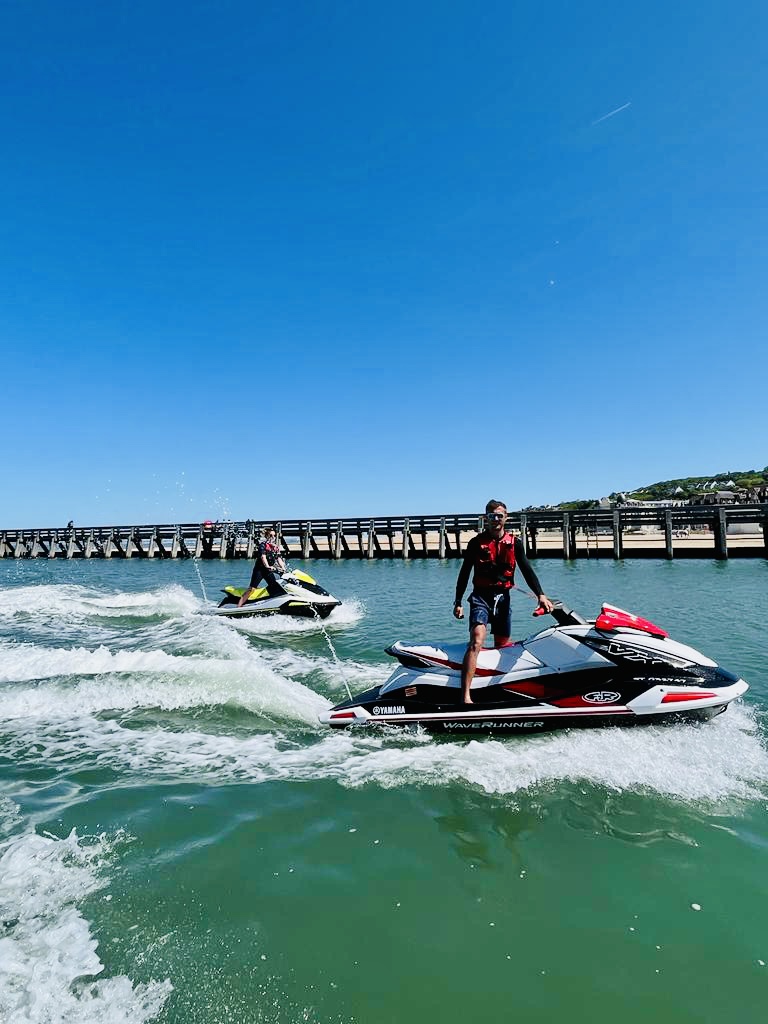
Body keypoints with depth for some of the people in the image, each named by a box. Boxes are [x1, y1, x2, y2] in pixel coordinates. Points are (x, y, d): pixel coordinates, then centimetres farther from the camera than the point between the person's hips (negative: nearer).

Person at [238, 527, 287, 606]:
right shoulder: (263, 544, -5)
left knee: (275, 588, 3)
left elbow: (279, 558, 2)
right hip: (260, 569, -7)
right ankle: (238, 606, -17)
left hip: (269, 571, 7)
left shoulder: (276, 547, 13)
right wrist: (267, 566, -36)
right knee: (252, 588, -14)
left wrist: (283, 569, -14)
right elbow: (263, 556, -20)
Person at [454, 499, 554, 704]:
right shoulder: (476, 542, 1)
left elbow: (526, 570, 1)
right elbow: (464, 573, 5)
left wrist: (540, 594, -14)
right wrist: (458, 602, 3)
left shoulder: (514, 543, 7)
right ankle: (465, 696, -26)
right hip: (481, 597, -4)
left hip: (503, 598, 4)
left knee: (501, 647, 13)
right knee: (476, 642, -21)